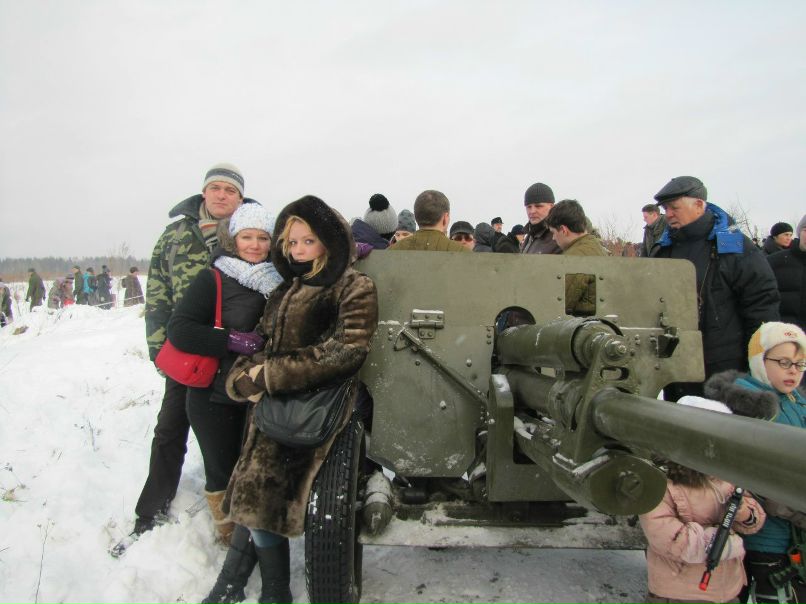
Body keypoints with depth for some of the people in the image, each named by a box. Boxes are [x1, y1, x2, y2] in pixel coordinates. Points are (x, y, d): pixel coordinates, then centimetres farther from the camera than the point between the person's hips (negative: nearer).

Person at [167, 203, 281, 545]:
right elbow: (179, 329, -14)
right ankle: (229, 535, 31)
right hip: (215, 396, -3)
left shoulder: (278, 279, 2)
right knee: (223, 472, 8)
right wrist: (234, 341, -24)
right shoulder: (213, 279, -10)